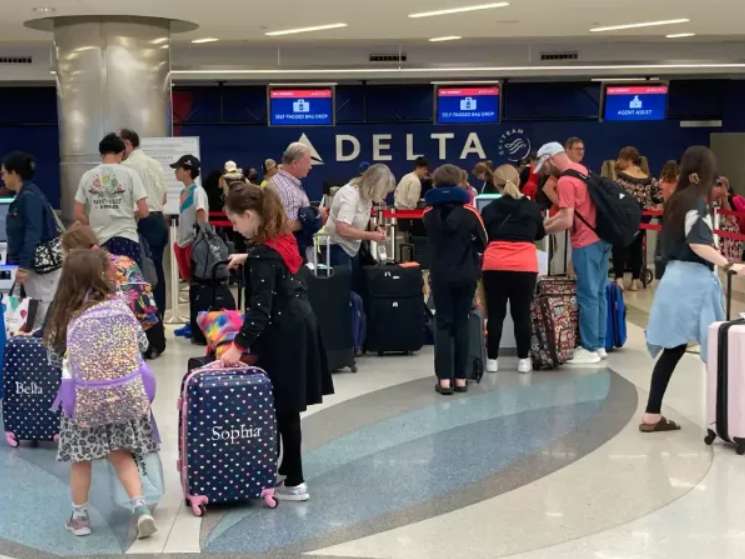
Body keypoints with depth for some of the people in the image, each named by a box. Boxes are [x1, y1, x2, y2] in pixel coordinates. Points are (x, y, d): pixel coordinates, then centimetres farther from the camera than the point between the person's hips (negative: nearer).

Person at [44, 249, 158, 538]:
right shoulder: (117, 307, -6)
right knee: (120, 453, 14)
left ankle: (80, 517, 25)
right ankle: (141, 508, 3)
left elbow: (55, 350, 7)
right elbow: (142, 343, 4)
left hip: (83, 397, -1)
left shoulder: (65, 315, -6)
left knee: (81, 457, 15)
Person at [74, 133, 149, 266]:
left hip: (100, 241, 3)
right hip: (126, 238, -3)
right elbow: (144, 212, -7)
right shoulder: (130, 174, -4)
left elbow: (79, 215, 3)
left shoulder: (87, 176, 3)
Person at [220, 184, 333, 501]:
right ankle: (287, 468, 26)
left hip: (283, 336, -9)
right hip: (298, 328, 9)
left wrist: (239, 346, -25)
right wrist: (247, 260, 30)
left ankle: (294, 483, 7)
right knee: (287, 407, 16)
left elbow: (261, 308, -25)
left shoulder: (263, 254, -20)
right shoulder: (282, 239, 5)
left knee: (285, 410, -1)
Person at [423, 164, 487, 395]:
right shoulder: (469, 212, -7)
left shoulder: (429, 214, -3)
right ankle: (460, 378, 9)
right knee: (461, 324, 9)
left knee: (443, 324, 5)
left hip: (440, 275, 0)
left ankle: (444, 379, -4)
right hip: (466, 275, 0)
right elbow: (483, 243, 3)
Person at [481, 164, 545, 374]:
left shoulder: (489, 209, 5)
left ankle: (492, 360, 10)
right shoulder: (531, 207, 7)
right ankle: (524, 360, 12)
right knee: (522, 314, 7)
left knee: (495, 314, 6)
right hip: (524, 266, 0)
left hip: (494, 266, 0)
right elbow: (540, 234, 21)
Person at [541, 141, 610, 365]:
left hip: (586, 243, -9)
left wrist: (542, 230, -5)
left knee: (587, 295, -3)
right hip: (601, 238, 9)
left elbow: (567, 221, -19)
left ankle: (589, 349, 2)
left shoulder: (565, 181, -16)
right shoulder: (582, 170, 13)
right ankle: (599, 345, 19)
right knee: (599, 293, 13)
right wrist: (545, 222, 15)